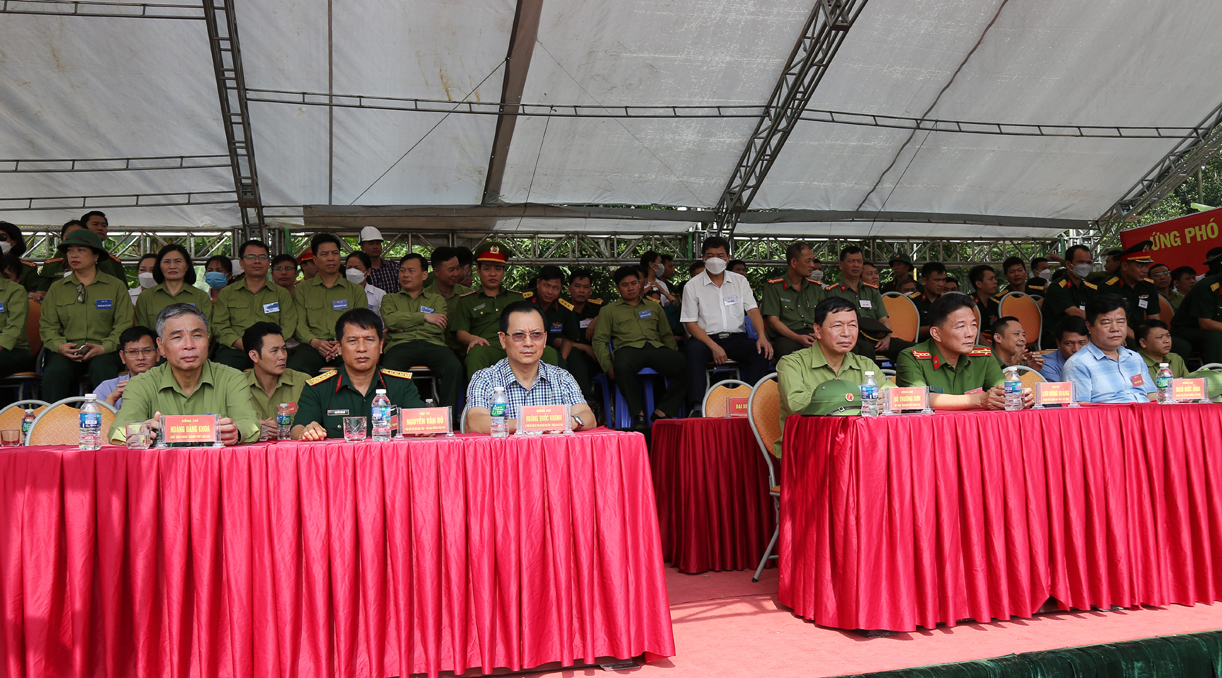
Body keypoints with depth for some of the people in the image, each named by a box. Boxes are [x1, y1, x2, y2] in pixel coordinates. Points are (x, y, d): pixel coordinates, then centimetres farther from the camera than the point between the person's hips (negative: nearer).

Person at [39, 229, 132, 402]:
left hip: (104, 350, -2)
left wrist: (104, 347, -14)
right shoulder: (56, 288, 18)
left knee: (102, 369, -36)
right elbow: (47, 325, 14)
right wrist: (60, 345, -9)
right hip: (67, 351, 2)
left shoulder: (116, 286, 11)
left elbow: (124, 325, 3)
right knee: (55, 371, -32)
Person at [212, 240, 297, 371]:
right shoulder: (227, 293, 22)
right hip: (235, 349, 0)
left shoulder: (282, 293, 21)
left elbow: (289, 326, 10)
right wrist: (240, 343, -11)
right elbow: (219, 326, 10)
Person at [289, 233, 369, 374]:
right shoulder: (302, 289, 21)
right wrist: (314, 342, -13)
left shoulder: (356, 291, 20)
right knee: (294, 368, -36)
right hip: (313, 346, 0)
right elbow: (300, 324, 9)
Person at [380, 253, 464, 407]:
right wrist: (423, 316, 2)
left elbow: (438, 327, 6)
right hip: (401, 344, 0)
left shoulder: (437, 299, 27)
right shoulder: (390, 299, 29)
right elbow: (390, 319, 4)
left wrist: (404, 326, 4)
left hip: (432, 344, 0)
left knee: (454, 367, -34)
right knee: (390, 368, -38)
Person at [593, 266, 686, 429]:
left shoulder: (654, 307, 31)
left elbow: (667, 336, 28)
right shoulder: (608, 310, 22)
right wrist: (608, 366, -7)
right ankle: (638, 414, -25)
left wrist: (675, 357, 8)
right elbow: (600, 341, 12)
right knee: (622, 367, -41)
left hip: (657, 349, 3)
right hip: (629, 348, -2)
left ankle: (662, 412, -23)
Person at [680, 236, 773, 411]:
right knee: (694, 350, -36)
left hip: (736, 338, 2)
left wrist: (762, 337, -17)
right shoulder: (693, 286, 4)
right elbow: (690, 323, -2)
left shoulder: (740, 281, 12)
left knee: (762, 351, -27)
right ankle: (697, 406, -37)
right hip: (707, 338, -2)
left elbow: (753, 310, 4)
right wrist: (713, 346, -16)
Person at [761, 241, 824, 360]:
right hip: (787, 337, -4)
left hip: (813, 334, 4)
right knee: (786, 348, -41)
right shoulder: (773, 287, 7)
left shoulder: (816, 286, 23)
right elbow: (773, 321, -1)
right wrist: (797, 338, -16)